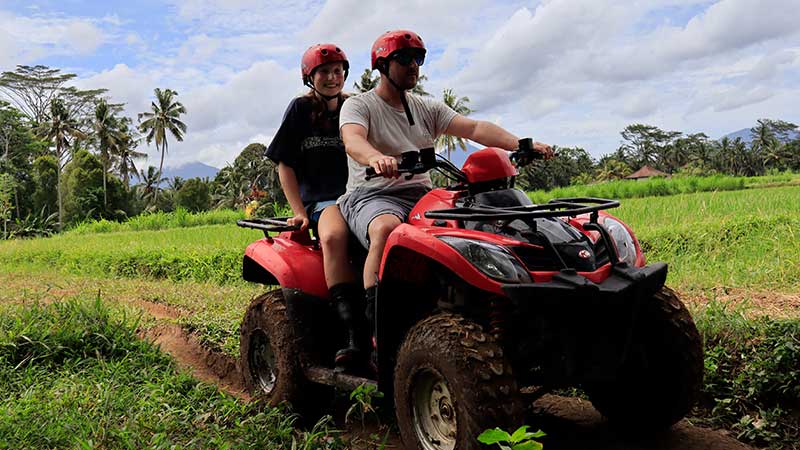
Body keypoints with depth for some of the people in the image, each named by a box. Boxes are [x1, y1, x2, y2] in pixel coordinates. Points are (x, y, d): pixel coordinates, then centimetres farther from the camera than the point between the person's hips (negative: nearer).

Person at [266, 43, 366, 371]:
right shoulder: (301, 109, 10)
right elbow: (285, 164, 6)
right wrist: (300, 212, -4)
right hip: (320, 199, -3)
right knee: (334, 235, -39)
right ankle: (355, 333, -42)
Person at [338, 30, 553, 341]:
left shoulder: (428, 108, 19)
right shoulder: (358, 106, 5)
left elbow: (474, 128, 3)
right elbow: (352, 140, -19)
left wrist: (521, 145, -14)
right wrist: (377, 158, -43)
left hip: (422, 196, 5)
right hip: (372, 195, -4)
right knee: (387, 228, -39)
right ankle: (374, 321, -33)